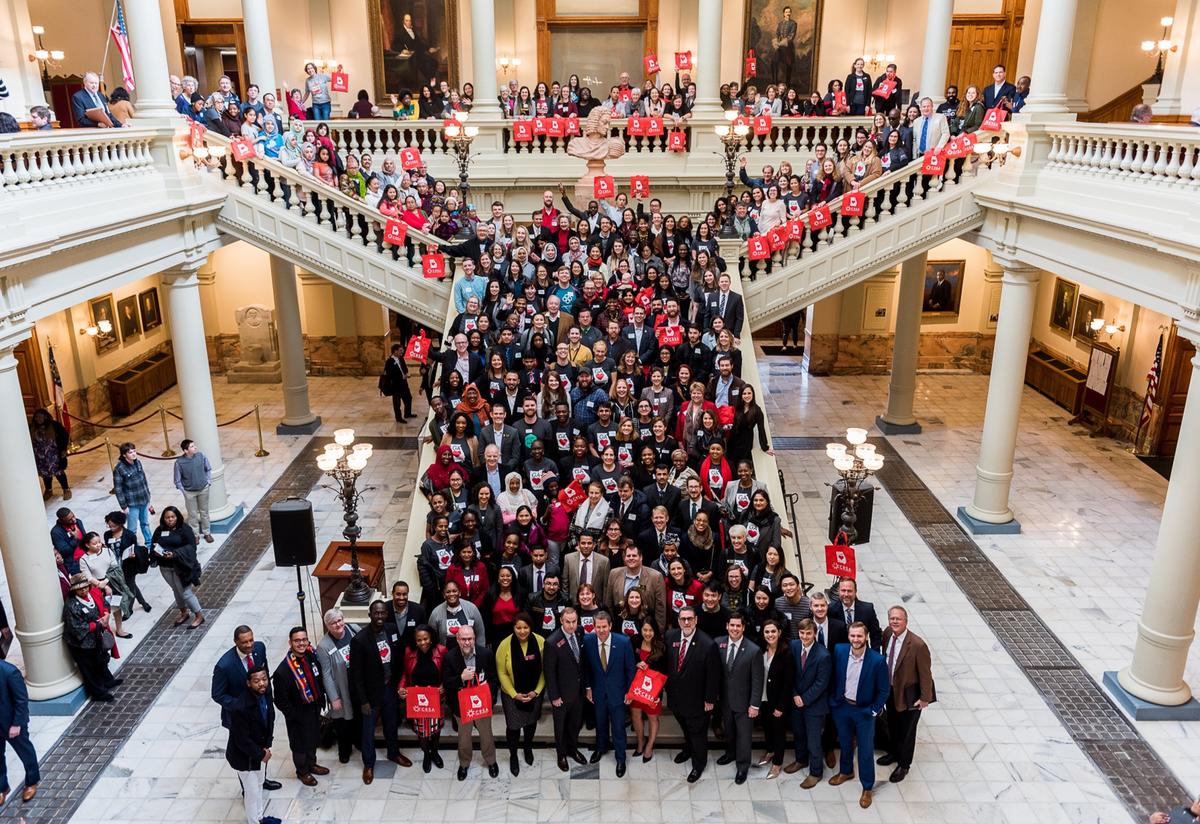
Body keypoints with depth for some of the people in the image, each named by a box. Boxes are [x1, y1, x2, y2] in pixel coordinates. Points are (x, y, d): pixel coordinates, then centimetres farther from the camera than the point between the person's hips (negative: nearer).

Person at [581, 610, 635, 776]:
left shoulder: (623, 642, -22)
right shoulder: (588, 641, -16)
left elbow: (630, 668, -9)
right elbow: (586, 666, 0)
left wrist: (629, 691, -5)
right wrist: (588, 687, 1)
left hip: (617, 691, -2)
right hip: (598, 691, 2)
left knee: (618, 726, 8)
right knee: (600, 722, 22)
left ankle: (620, 758, 31)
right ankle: (601, 747, 49)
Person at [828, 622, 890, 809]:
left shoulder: (877, 661, -24)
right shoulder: (839, 651, -15)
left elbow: (883, 691, -11)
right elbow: (833, 676, 2)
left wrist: (874, 711, -8)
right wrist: (833, 699, 5)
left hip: (864, 711, -3)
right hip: (841, 707, 3)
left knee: (866, 750, 10)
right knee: (845, 743, 24)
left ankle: (867, 788, 29)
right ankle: (846, 771, 49)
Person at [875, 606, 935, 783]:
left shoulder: (918, 645, -31)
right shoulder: (887, 633, -12)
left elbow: (925, 673, -20)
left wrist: (925, 698, -11)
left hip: (909, 694, -6)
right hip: (891, 689, 6)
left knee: (906, 730, 15)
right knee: (891, 725, 26)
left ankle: (904, 765, 38)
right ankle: (894, 753, 52)